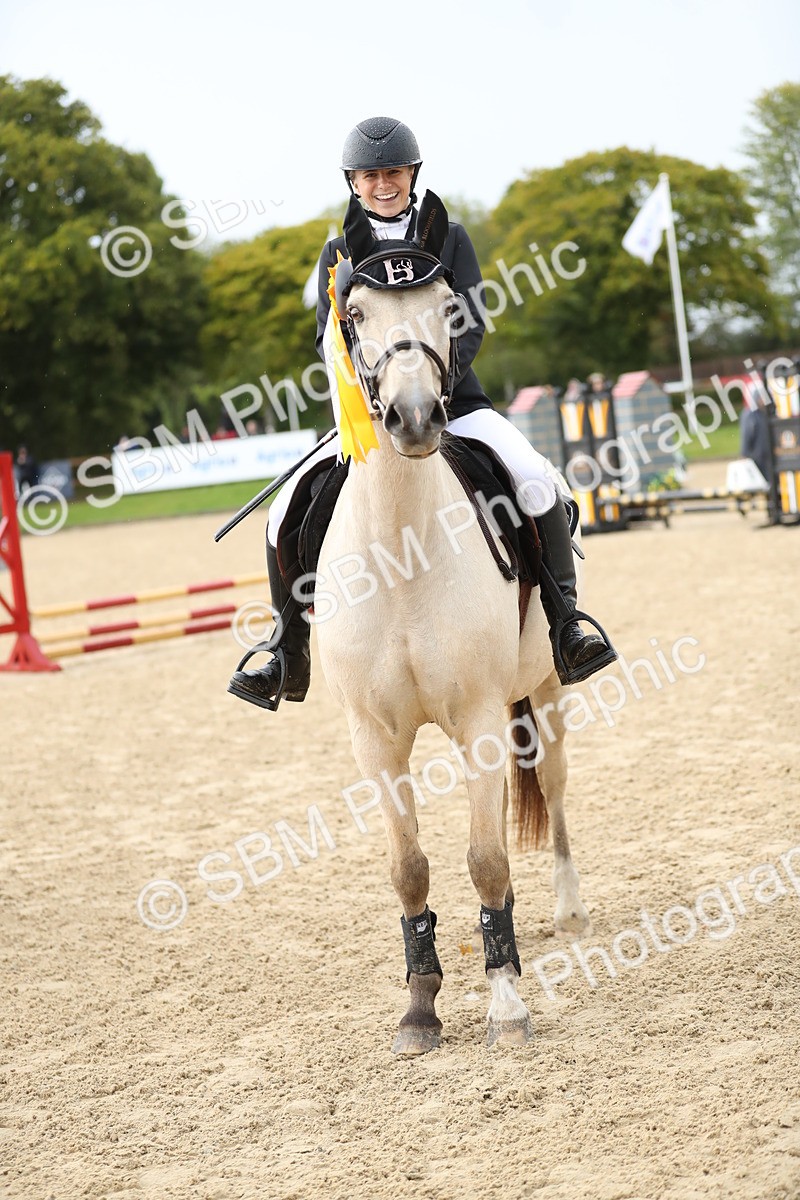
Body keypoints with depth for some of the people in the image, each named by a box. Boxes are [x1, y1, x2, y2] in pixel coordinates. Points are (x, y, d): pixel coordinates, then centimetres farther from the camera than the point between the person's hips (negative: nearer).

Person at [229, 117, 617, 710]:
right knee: (289, 510, -14)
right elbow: (329, 336, 3)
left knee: (535, 481, -27)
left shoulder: (450, 238, 8)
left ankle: (564, 623, -15)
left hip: (455, 402, -1)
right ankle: (289, 657, 1)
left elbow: (473, 326, -1)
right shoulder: (339, 252, 11)